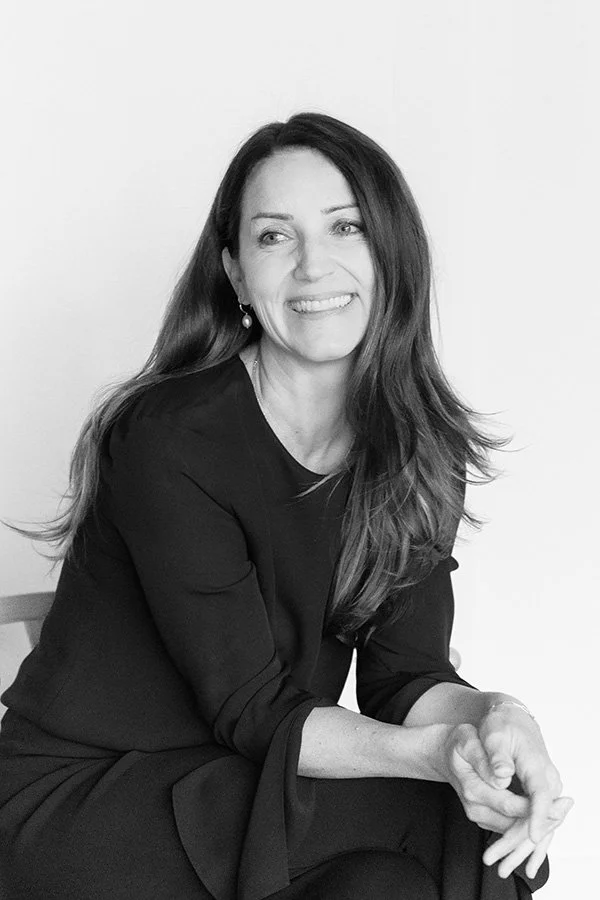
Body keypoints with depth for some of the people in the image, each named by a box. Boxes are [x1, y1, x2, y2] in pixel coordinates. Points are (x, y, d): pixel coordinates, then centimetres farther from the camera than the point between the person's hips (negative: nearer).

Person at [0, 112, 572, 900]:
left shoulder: (421, 451, -2)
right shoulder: (168, 441, -21)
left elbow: (405, 671, -6)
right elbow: (252, 711, -18)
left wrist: (491, 717, -29)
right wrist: (437, 754, -34)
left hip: (249, 783, 5)